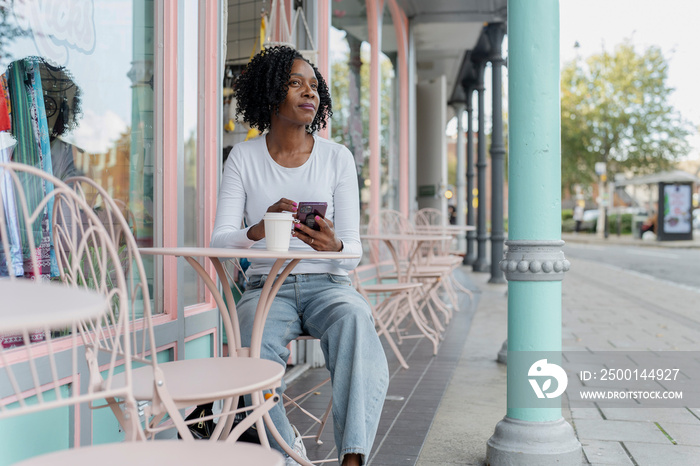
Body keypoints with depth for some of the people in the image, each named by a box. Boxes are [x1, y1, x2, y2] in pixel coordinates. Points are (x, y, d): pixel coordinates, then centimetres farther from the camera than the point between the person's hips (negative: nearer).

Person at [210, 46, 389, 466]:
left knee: (354, 320, -34)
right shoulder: (244, 157, 5)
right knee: (256, 340, -33)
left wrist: (334, 246, -26)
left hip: (327, 283, 0)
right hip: (267, 286, 0)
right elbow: (219, 241, -3)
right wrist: (259, 231, -26)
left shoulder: (338, 158, 4)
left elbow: (354, 251, 0)